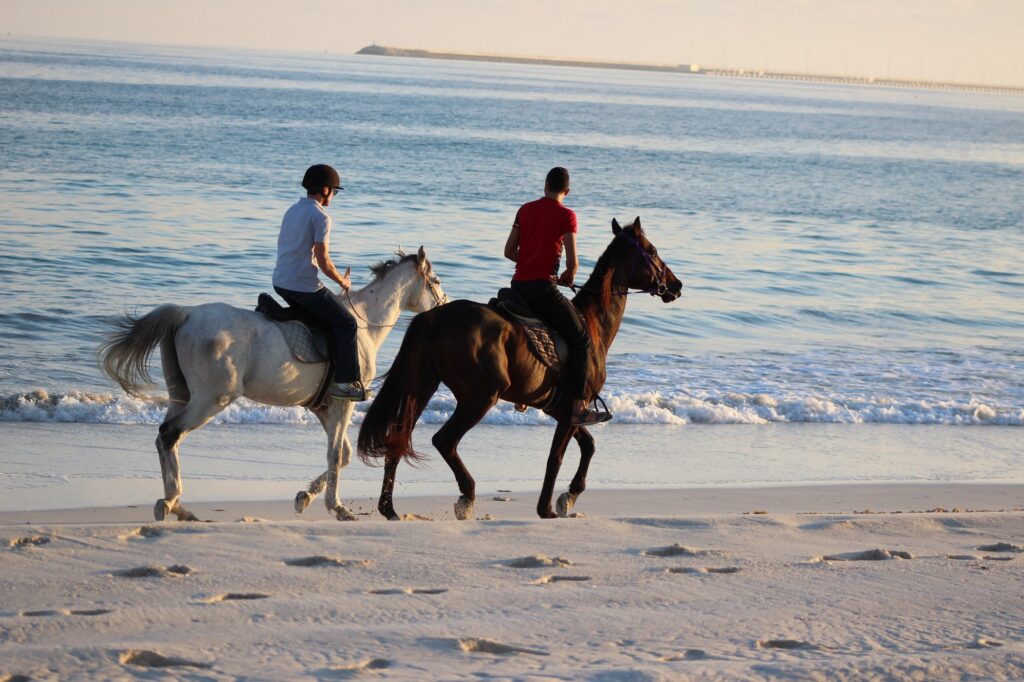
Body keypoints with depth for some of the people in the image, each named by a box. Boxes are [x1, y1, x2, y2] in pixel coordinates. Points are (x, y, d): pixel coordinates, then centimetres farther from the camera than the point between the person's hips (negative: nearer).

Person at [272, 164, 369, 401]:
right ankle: (345, 382, -1)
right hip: (304, 286, -9)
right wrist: (342, 281, 0)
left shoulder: (292, 210, 13)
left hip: (280, 282, 9)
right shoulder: (320, 217, -14)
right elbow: (323, 261, -18)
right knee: (346, 323, 2)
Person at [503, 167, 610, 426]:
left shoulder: (525, 209, 12)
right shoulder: (566, 215, -5)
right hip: (543, 288, -6)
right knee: (580, 339, 0)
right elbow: (572, 263, -12)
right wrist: (567, 278, 9)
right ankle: (578, 408, -9)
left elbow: (509, 252, 14)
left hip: (518, 285, 6)